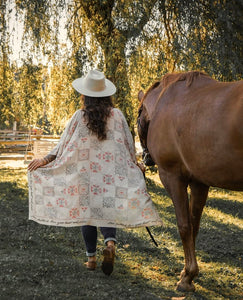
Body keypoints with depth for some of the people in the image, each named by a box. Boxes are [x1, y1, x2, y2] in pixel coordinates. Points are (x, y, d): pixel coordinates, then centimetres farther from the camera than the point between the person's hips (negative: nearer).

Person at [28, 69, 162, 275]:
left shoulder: (79, 117, -6)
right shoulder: (117, 115, -2)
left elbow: (65, 143, -2)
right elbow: (129, 144, 4)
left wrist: (46, 159, 8)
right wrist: (134, 166, 19)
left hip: (85, 173, -1)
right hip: (111, 172, 1)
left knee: (86, 210, 9)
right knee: (108, 209, 7)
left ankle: (91, 258, 13)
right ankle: (110, 241, -22)